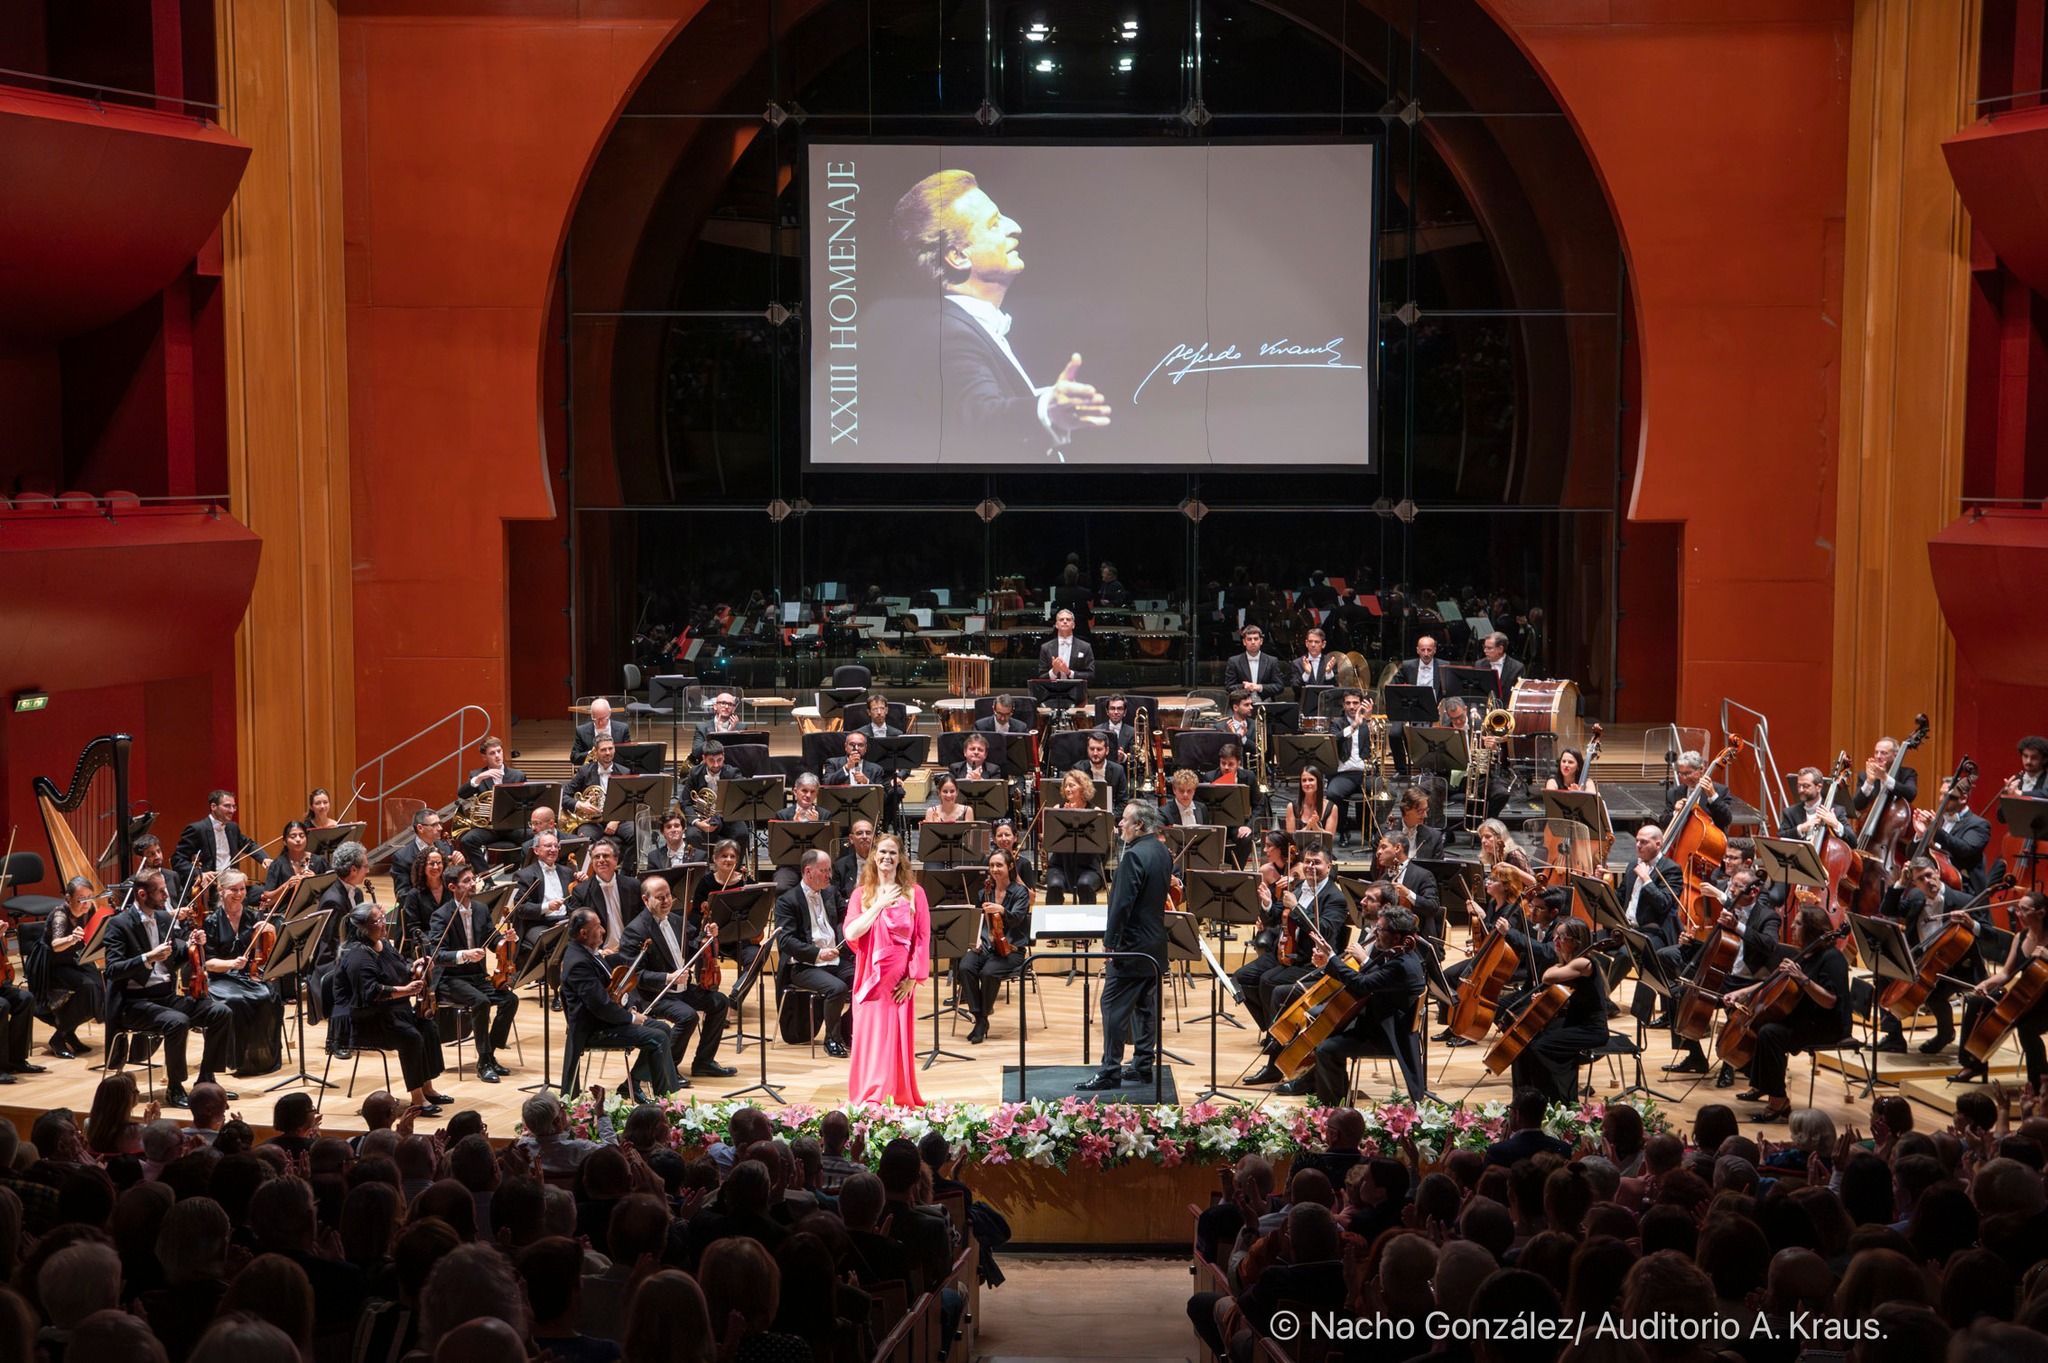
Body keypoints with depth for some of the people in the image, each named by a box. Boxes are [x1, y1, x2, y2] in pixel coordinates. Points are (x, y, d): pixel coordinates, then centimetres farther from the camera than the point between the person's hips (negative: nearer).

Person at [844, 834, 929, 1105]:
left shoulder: (914, 893, 4)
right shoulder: (862, 893, 7)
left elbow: (922, 938, 1)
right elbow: (851, 933, -7)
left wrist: (913, 977, -6)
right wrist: (880, 905, -12)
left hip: (900, 980, -1)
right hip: (870, 978, 1)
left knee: (898, 1039, -1)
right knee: (870, 1039, -3)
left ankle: (899, 1100, 7)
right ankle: (869, 1100, 3)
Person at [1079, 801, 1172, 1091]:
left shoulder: (1135, 856, -20)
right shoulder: (1162, 852, 8)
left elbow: (1122, 903, -22)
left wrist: (1110, 942, -16)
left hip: (1132, 947, -9)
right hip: (1156, 945, 9)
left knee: (1114, 1006, -5)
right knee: (1146, 1004, 14)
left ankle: (1110, 1072, -4)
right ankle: (1143, 1065, 18)